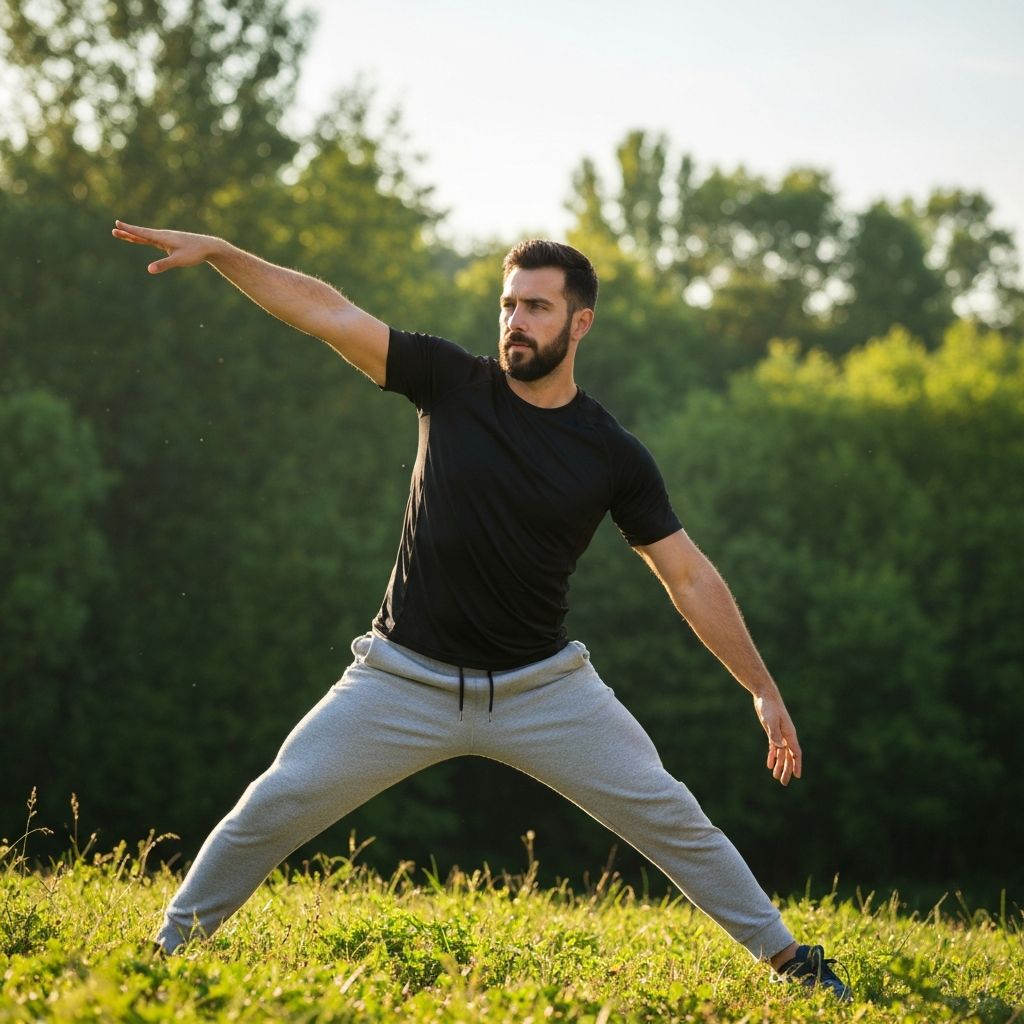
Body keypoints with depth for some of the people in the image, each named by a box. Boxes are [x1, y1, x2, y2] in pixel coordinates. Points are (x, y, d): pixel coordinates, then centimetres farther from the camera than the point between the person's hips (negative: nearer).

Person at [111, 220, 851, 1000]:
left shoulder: (613, 455, -3)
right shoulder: (452, 383, -2)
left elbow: (688, 575, 0)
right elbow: (327, 312, -6)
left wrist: (763, 690, -2)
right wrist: (218, 251, -14)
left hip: (543, 687, 0)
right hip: (407, 681, 0)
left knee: (668, 815, -4)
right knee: (272, 809, -5)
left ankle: (786, 958, 11)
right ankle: (170, 948, 14)